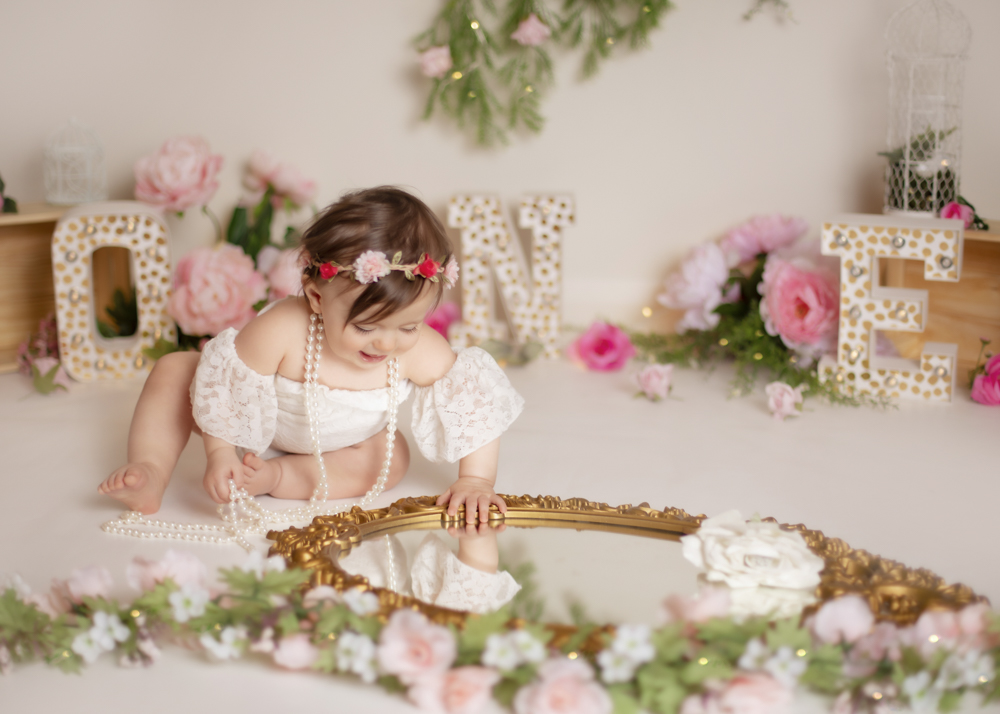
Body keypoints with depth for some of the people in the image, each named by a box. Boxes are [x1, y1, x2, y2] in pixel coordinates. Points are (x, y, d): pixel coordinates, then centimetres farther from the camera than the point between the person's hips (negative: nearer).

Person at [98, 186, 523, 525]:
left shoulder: (420, 352, -35)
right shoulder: (281, 330, -43)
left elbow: (477, 401, -24)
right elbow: (223, 384, -29)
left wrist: (476, 480, -29)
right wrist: (220, 456, -27)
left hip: (335, 447, 2)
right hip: (256, 432, -2)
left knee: (391, 460, -24)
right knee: (174, 370, -16)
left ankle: (274, 477, -23)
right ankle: (151, 474, -14)